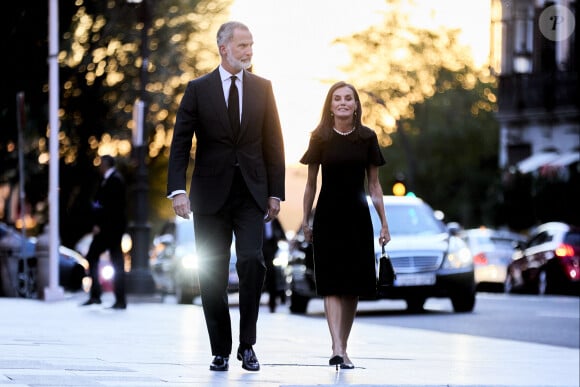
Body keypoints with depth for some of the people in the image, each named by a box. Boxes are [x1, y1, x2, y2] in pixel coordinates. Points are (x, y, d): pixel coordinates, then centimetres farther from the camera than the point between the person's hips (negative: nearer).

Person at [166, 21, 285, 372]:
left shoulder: (263, 88, 7)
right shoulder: (198, 90, 1)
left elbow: (273, 143, 8)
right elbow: (180, 144, -2)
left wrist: (275, 192, 2)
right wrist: (178, 190, -14)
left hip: (251, 195, 1)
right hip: (211, 195, 0)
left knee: (252, 261, -17)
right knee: (213, 275, 2)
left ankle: (247, 344, -6)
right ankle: (221, 352, 12)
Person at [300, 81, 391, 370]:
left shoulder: (367, 138, 3)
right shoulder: (321, 138, -1)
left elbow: (374, 184, 7)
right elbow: (311, 183, 6)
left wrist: (384, 223, 4)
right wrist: (305, 220, 5)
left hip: (357, 217, 2)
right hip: (328, 216, -2)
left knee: (353, 286, 4)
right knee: (332, 284, -10)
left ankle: (342, 348, 15)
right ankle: (338, 349, -18)